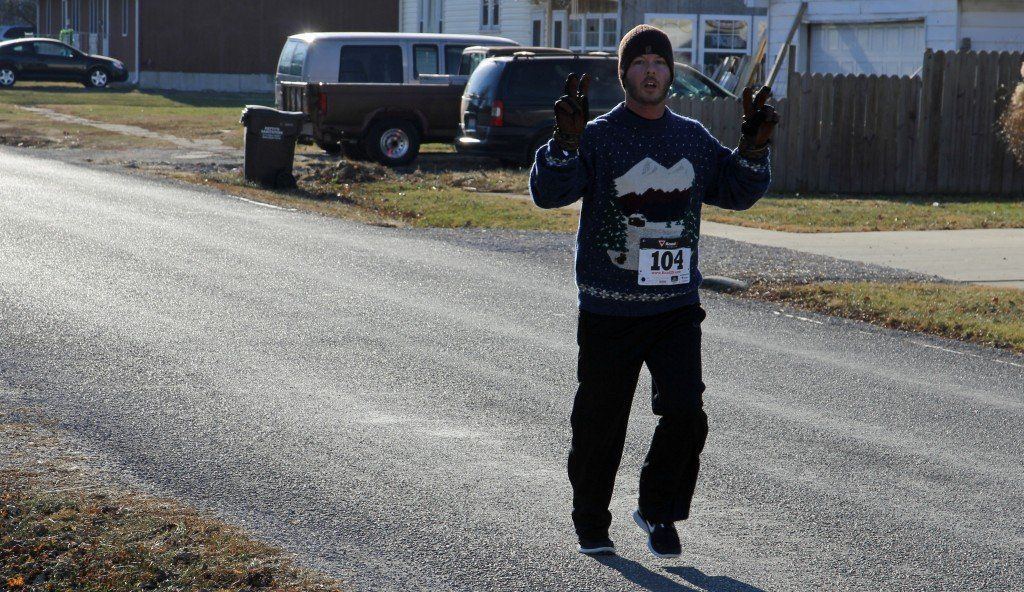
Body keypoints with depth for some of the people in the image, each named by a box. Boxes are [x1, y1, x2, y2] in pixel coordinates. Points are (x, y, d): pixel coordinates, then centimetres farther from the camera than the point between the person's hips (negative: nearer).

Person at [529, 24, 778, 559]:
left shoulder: (694, 139, 9)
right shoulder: (598, 137, -5)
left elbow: (736, 193, 18)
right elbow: (549, 193, -15)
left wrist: (754, 148, 2)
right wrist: (566, 142, -30)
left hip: (676, 307, 3)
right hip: (608, 310, -3)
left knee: (685, 414, -7)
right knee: (601, 419, 6)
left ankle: (658, 512, 14)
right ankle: (590, 521, 26)